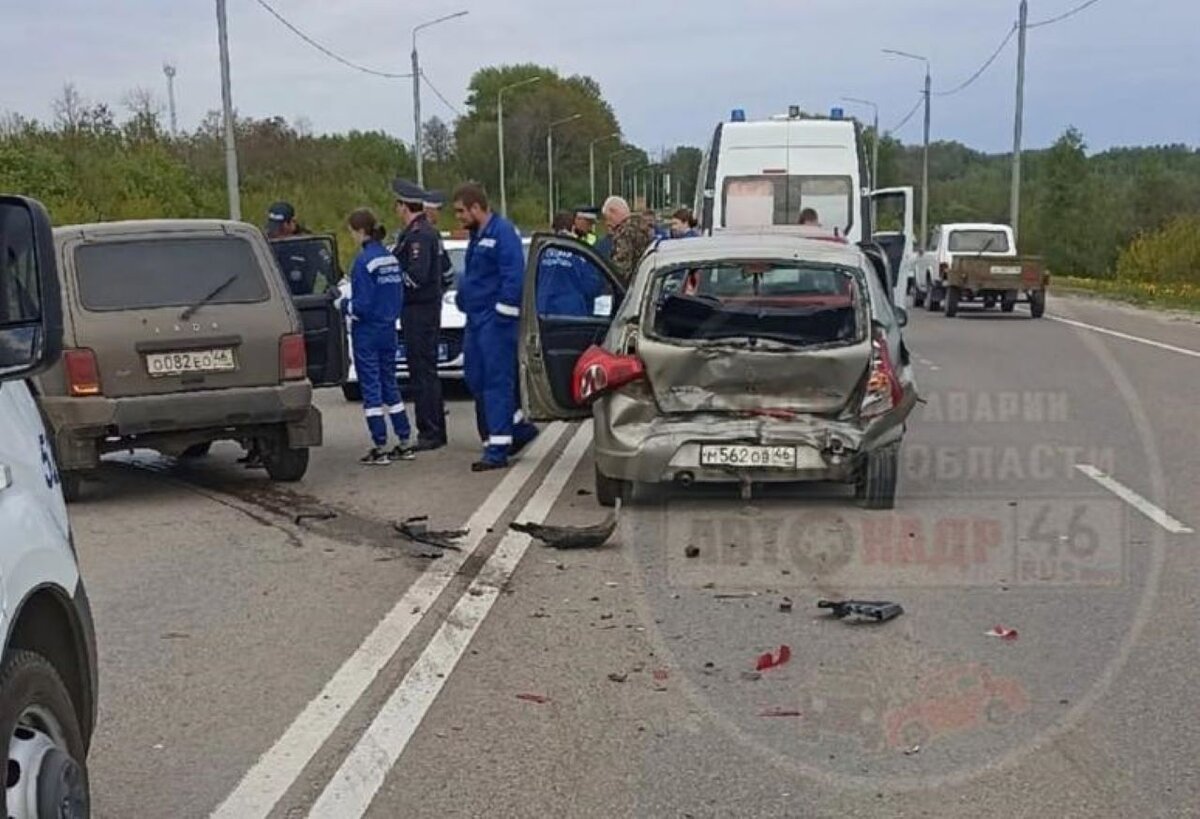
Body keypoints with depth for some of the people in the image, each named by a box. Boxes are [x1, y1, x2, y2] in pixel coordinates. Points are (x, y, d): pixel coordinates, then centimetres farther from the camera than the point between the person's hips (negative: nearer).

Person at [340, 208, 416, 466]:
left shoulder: (364, 260, -16)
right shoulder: (391, 258, 6)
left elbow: (362, 304, -18)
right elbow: (398, 296, 9)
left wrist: (343, 305, -1)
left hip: (367, 332, -7)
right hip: (388, 329, 7)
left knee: (370, 387, 0)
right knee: (389, 384, 15)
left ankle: (379, 448, 2)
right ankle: (404, 444, 17)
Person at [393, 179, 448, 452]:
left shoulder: (417, 235, -17)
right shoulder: (428, 232, 16)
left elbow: (416, 276, -25)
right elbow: (445, 268, 22)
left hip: (418, 312, -11)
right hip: (429, 307, 11)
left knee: (423, 371, -7)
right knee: (426, 370, 15)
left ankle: (430, 433, -3)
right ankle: (434, 431, 22)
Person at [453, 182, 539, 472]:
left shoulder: (503, 232, -13)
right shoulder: (477, 236, 17)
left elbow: (514, 277, -20)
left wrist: (503, 315, -20)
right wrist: (463, 299, 15)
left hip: (495, 320, -10)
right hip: (476, 319, 10)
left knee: (496, 382, -6)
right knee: (476, 380, 13)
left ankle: (497, 451, -2)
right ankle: (520, 428, 26)